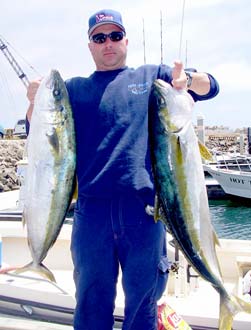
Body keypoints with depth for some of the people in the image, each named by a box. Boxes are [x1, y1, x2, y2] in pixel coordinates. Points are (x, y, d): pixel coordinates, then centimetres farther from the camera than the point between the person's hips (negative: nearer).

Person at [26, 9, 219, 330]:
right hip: (92, 209, 1)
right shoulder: (74, 88, 14)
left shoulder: (152, 75, 13)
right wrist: (35, 101, -9)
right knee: (92, 303, 11)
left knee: (142, 299, 12)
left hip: (144, 207, 0)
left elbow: (210, 86, 11)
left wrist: (187, 80, -12)